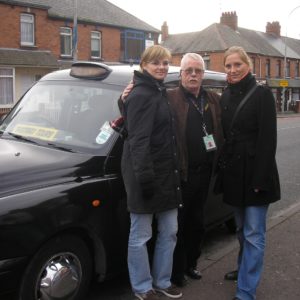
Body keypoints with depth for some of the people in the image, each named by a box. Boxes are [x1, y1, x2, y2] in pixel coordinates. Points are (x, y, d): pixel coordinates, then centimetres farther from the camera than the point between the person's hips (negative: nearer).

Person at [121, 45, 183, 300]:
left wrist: (174, 171, 16)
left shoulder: (160, 92, 15)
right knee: (141, 236, 6)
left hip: (167, 173, 9)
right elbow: (138, 140, -21)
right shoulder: (141, 95, -14)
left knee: (169, 231, 16)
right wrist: (145, 178, -25)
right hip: (146, 174, -9)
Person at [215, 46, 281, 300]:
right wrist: (222, 169, 9)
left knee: (253, 233, -1)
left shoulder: (262, 94, -8)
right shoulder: (225, 97, 10)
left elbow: (268, 138, -13)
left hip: (254, 173, -6)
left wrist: (260, 178, -18)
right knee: (242, 229, 19)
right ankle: (244, 269, 37)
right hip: (233, 174, 6)